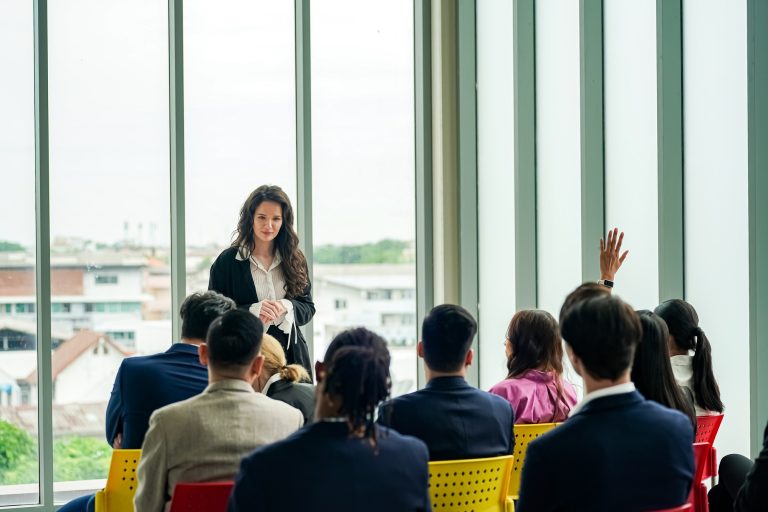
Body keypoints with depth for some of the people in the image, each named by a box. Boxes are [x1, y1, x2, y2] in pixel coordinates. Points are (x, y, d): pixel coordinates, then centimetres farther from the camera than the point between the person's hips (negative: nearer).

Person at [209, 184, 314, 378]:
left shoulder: (295, 260, 9)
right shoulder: (227, 261, 0)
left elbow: (308, 308, 10)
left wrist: (287, 307, -13)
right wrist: (252, 311, -19)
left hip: (290, 354, 3)